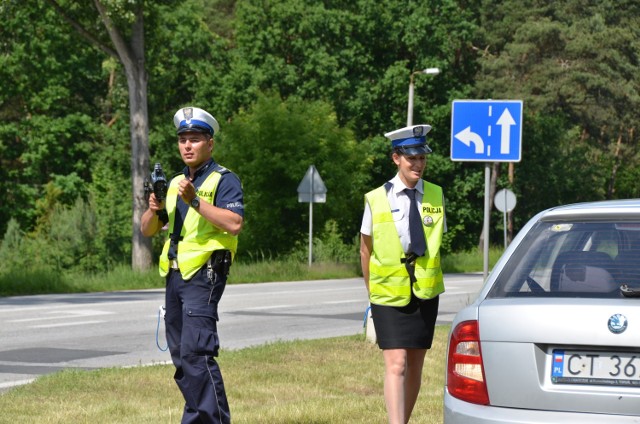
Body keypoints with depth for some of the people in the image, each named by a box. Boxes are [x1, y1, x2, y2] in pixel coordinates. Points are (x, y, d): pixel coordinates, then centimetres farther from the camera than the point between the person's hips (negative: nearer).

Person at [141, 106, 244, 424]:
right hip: (175, 275, 8)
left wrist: (195, 201, -23)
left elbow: (234, 224, -19)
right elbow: (147, 230, 19)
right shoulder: (175, 183, 19)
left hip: (204, 275, -8)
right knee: (180, 355, 10)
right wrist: (154, 208, -3)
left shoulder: (224, 180, -4)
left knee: (195, 351, -18)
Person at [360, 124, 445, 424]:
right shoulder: (376, 200, -4)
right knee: (396, 366, -14)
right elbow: (366, 250, 7)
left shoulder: (436, 196, 3)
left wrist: (427, 276, 12)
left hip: (425, 294, 3)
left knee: (415, 367, 8)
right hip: (389, 296, -3)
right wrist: (371, 292, 12)